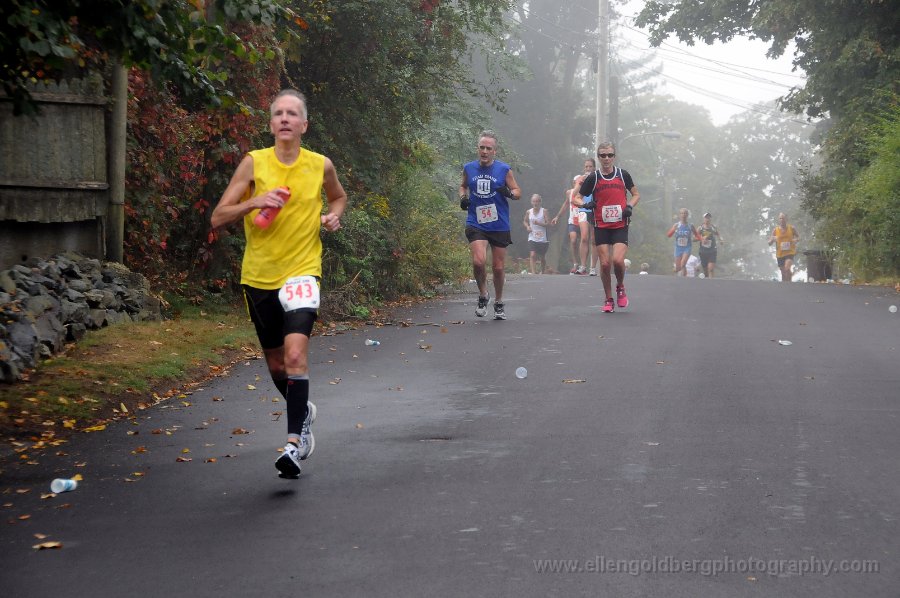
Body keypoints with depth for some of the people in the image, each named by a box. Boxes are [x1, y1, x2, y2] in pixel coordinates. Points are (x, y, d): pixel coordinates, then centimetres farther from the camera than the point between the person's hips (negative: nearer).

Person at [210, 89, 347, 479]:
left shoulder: (321, 166, 1)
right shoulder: (254, 163, -3)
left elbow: (338, 197, 24)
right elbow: (218, 218, -5)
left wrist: (334, 216, 2)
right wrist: (254, 201, -22)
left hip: (302, 272, -2)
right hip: (259, 275, 2)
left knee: (295, 353, -22)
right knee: (276, 363, 14)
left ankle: (294, 442, -23)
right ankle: (303, 411, 43)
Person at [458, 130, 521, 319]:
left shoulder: (504, 169, -3)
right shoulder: (469, 168, 3)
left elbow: (517, 192, 4)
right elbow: (463, 185, 22)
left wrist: (509, 193, -18)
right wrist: (463, 197, 1)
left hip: (499, 226, 0)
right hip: (475, 224, 0)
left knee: (498, 267, 8)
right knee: (479, 261, -21)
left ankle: (498, 304, 28)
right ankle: (483, 296, 4)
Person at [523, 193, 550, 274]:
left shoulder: (544, 211, -4)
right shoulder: (528, 212, 3)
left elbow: (548, 224, -9)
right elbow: (525, 221, 20)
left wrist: (539, 223, -24)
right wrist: (527, 226, -1)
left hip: (542, 238, -1)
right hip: (532, 238, 1)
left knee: (542, 257, 12)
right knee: (532, 255, -19)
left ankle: (542, 272, 34)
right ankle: (533, 272, -24)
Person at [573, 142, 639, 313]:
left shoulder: (623, 174, 3)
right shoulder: (593, 178, 1)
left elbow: (636, 194, 16)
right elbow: (576, 199, 5)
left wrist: (630, 206, -4)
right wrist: (585, 204, -16)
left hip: (620, 226, -1)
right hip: (601, 227, 1)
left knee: (618, 260, -17)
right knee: (605, 263, -3)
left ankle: (620, 288, 13)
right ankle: (609, 300, 13)